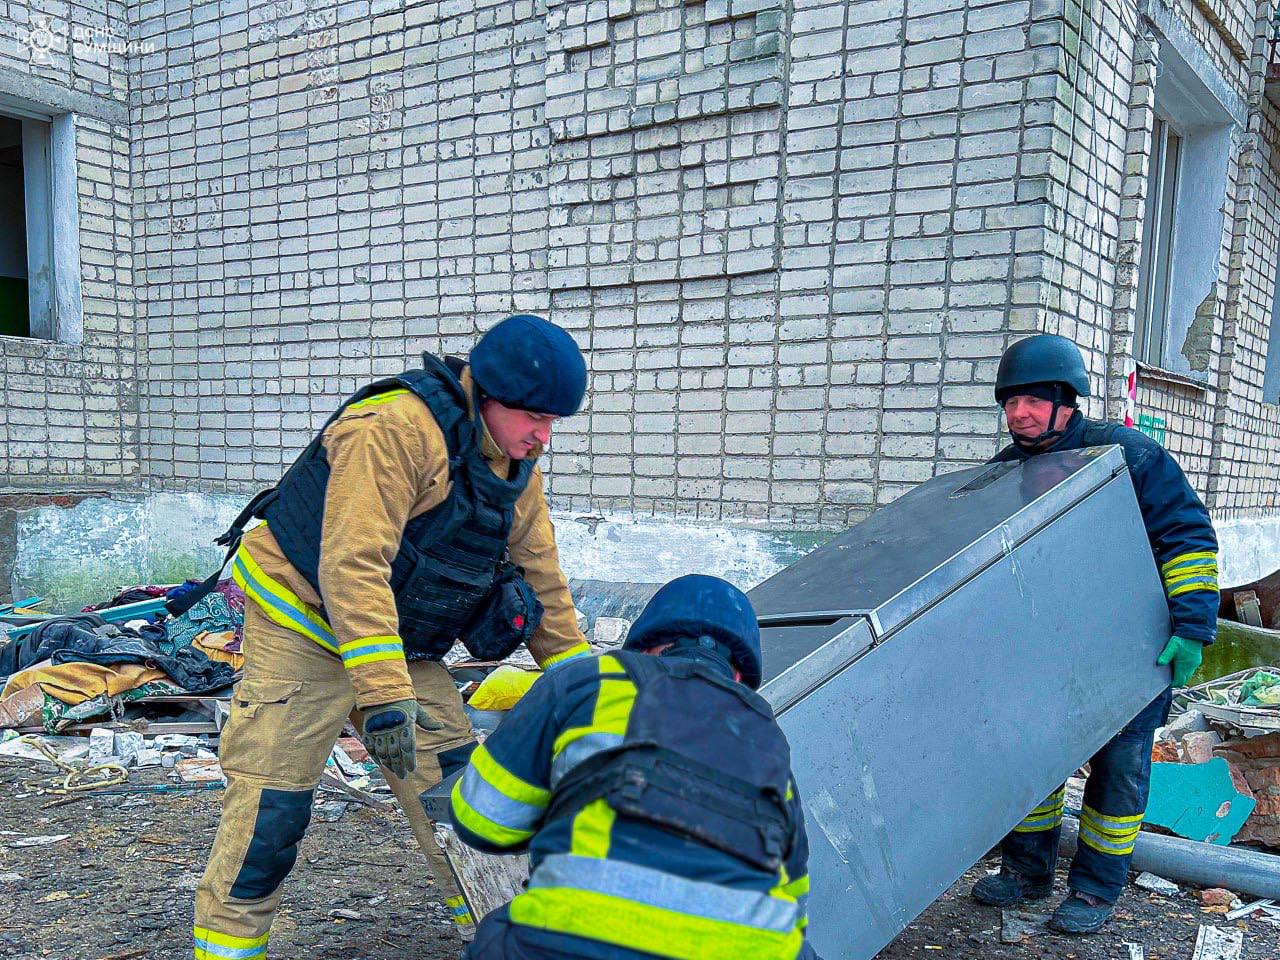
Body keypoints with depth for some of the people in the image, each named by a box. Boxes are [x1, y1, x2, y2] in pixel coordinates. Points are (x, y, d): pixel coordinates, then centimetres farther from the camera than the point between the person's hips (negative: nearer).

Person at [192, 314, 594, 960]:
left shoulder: (516, 460, 0)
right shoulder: (395, 429, -27)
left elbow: (539, 570, 8)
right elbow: (353, 567, -33)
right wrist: (384, 694, -37)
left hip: (397, 640, 7)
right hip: (305, 622, -7)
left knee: (451, 774, 7)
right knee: (273, 799, -5)